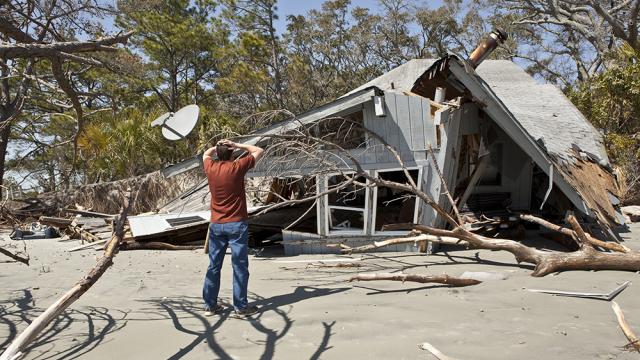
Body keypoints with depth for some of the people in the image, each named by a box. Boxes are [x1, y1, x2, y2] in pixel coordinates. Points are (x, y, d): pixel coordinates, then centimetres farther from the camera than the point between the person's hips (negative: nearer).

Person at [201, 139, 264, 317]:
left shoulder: (210, 167, 1)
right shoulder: (237, 167, -10)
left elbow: (206, 154, 26)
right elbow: (259, 151, 2)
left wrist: (216, 146, 13)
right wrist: (238, 145, 2)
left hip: (216, 225, 5)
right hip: (236, 224, -4)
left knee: (213, 266, 11)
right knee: (240, 266, 1)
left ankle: (210, 305, 18)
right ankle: (241, 307, 5)